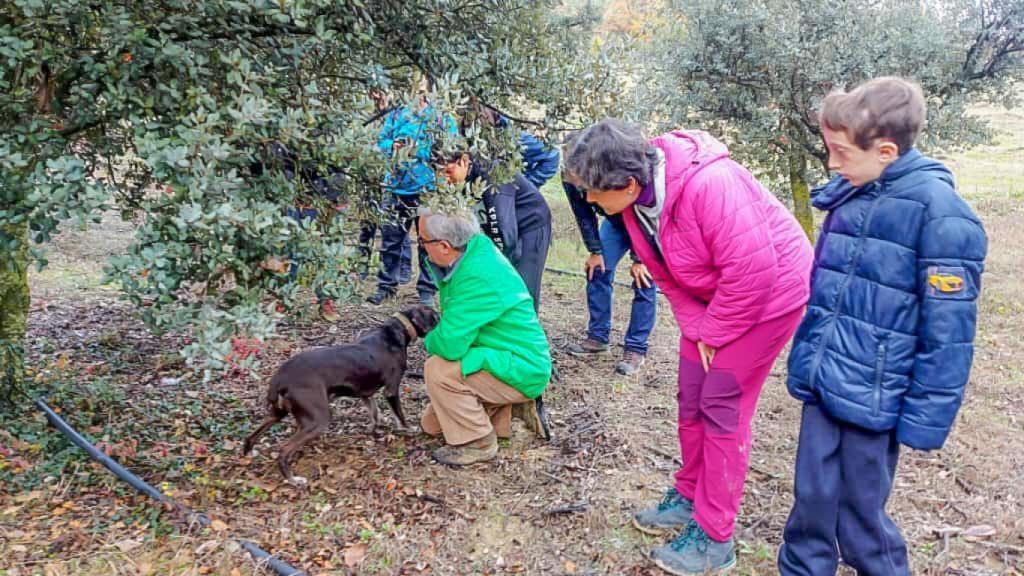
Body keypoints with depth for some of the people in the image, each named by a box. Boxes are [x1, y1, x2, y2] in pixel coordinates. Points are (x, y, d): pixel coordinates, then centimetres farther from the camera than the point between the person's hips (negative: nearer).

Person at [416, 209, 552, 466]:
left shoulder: (479, 279, -32)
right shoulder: (475, 246, -5)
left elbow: (449, 345, -34)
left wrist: (430, 341, -12)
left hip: (521, 370, -10)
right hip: (499, 357, 10)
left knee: (438, 370, -29)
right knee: (432, 425, 13)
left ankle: (478, 443, -10)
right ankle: (513, 408, 17)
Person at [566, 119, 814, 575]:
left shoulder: (709, 185, -35)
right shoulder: (635, 200, -9)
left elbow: (752, 271, -32)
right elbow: (665, 275, 2)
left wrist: (713, 333, -19)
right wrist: (696, 327, -8)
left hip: (768, 294, -8)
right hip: (710, 299, 8)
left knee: (722, 408, -6)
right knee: (691, 400, 12)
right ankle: (690, 496, 33)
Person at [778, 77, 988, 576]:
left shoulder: (939, 212, -17)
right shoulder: (848, 194, 5)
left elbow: (948, 332, -15)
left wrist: (925, 417, -14)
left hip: (871, 396, -6)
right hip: (823, 384, 6)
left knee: (859, 514, 10)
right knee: (811, 498, 16)